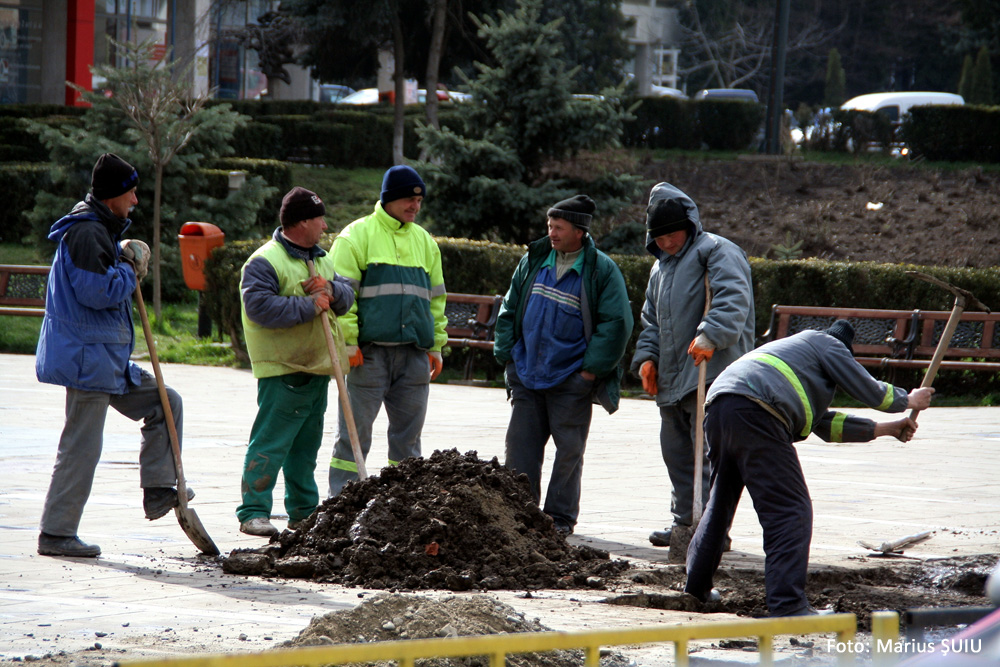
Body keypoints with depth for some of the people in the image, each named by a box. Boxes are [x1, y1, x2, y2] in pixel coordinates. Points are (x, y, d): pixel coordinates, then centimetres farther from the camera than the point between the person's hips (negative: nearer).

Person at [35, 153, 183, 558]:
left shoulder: (102, 231, 17)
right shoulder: (85, 233, -18)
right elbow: (97, 291, -26)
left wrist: (128, 260, 5)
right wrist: (129, 271, -8)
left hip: (110, 359, 11)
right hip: (88, 358, -11)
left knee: (166, 404, 14)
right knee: (82, 445, -6)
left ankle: (158, 490, 15)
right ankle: (56, 534, -1)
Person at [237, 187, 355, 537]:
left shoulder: (321, 259, 17)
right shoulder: (265, 262, -11)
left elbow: (347, 295, 17)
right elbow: (260, 307, -23)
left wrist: (332, 290, -7)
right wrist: (308, 306, -20)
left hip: (317, 369, 9)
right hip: (282, 372, -8)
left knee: (306, 445, 15)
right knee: (271, 444, -11)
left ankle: (304, 511, 23)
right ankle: (253, 512, -9)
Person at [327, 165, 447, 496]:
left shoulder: (425, 241, 17)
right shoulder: (358, 235, -1)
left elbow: (436, 297, 23)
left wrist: (436, 345, 16)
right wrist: (348, 341, -12)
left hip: (414, 354, 5)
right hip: (370, 353, -5)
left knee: (408, 435, 8)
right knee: (355, 434, -4)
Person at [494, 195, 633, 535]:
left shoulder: (602, 270, -5)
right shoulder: (533, 261, 9)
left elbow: (616, 323, -7)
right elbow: (510, 309, 17)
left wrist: (592, 368, -11)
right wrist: (507, 354, 7)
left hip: (572, 380, -4)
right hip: (527, 376, 4)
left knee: (569, 449, 2)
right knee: (520, 444, 3)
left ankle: (561, 517, 11)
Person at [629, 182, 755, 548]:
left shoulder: (717, 251, -5)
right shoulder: (661, 266, 24)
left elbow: (733, 300, -20)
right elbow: (651, 319, 30)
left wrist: (711, 335, -33)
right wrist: (647, 356, 13)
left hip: (711, 375, -9)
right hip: (671, 379, 9)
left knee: (708, 453, -11)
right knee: (676, 451, 13)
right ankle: (685, 520, 21)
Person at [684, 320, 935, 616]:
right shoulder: (828, 345, 19)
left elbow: (825, 423, 42)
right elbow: (868, 390, 16)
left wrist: (882, 429, 47)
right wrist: (908, 400, 35)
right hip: (754, 412, -9)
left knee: (720, 503, 26)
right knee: (790, 510, -7)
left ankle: (696, 588, 34)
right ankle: (788, 605, -15)